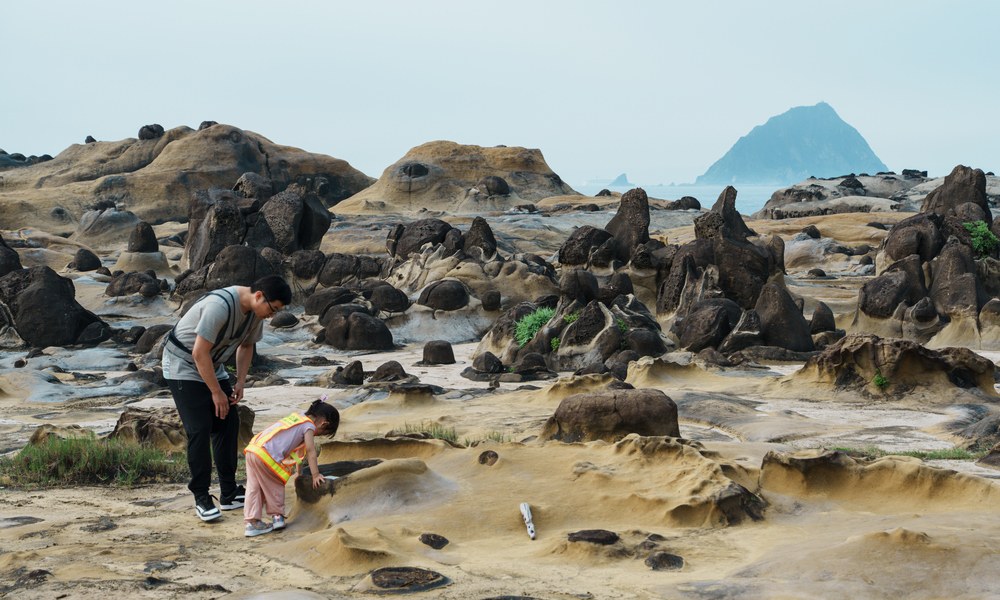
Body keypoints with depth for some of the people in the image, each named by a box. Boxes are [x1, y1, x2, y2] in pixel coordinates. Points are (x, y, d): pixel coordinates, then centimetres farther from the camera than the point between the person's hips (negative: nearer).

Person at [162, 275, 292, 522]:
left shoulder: (256, 312, -6)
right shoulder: (220, 305, -33)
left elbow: (246, 346, 11)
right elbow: (199, 353, -30)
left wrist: (240, 381, 0)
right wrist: (216, 392, -22)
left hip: (212, 367, 8)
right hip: (183, 365, -8)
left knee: (228, 424, 3)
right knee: (199, 430, -13)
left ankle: (229, 494, 11)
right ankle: (201, 499, -5)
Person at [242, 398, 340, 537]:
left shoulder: (296, 417, 27)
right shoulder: (309, 425, 2)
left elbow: (297, 448, 35)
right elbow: (310, 451, -4)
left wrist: (298, 471, 40)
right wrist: (315, 475, -3)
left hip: (252, 448, 8)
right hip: (265, 455, -8)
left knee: (254, 488, 9)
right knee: (276, 485, 10)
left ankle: (252, 522, 10)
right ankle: (277, 517, 16)